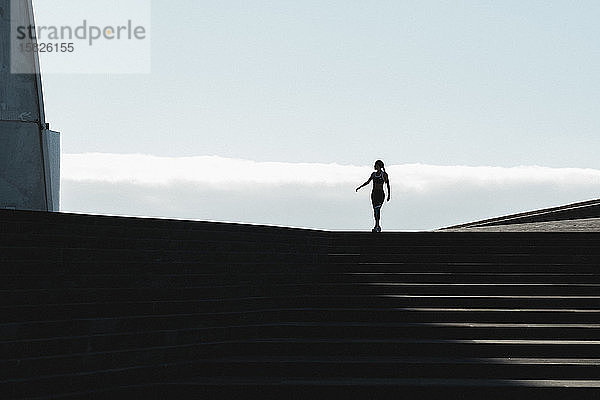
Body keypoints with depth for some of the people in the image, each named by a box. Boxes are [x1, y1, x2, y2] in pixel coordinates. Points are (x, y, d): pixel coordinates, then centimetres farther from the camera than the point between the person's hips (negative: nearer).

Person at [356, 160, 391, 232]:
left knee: (377, 209, -20)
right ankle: (378, 226, 14)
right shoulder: (373, 174, 11)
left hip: (380, 194, -6)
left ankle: (377, 226, -22)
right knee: (375, 210, 6)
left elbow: (388, 185, -2)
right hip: (374, 193, 6)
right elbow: (368, 182, 23)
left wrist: (389, 195, -6)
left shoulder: (384, 174, -4)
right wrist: (360, 187, 17)